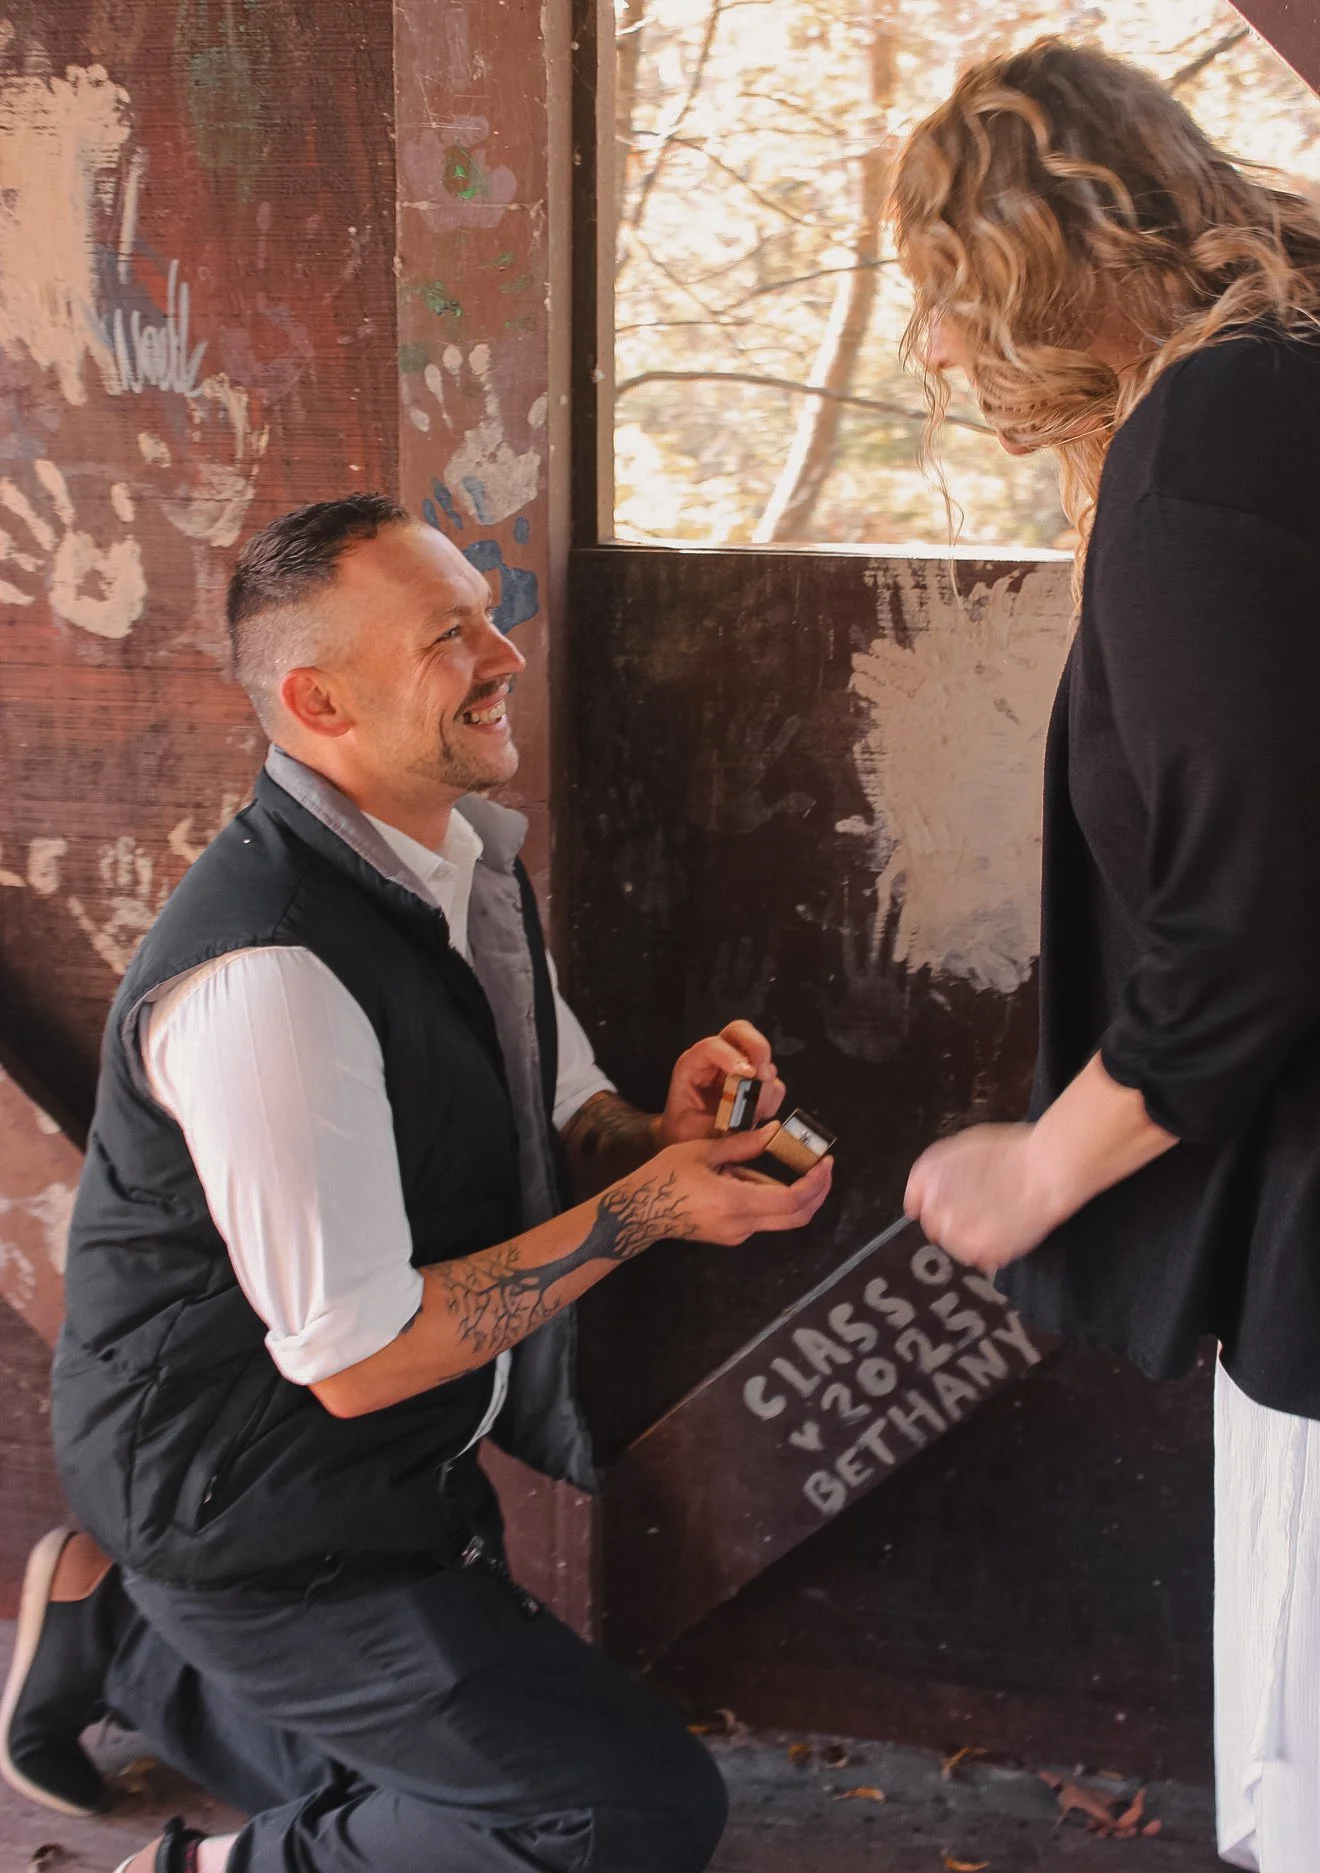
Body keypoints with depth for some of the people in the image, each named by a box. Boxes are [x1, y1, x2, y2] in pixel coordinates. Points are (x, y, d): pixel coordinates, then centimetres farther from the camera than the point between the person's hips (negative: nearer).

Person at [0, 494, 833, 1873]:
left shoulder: (466, 863, -1)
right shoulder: (270, 973, -31)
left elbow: (558, 1125, 12)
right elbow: (355, 1357, -28)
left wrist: (661, 1133, -11)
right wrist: (644, 1208, -25)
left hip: (412, 1459, 9)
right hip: (265, 1516, -9)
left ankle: (125, 1631, 27)